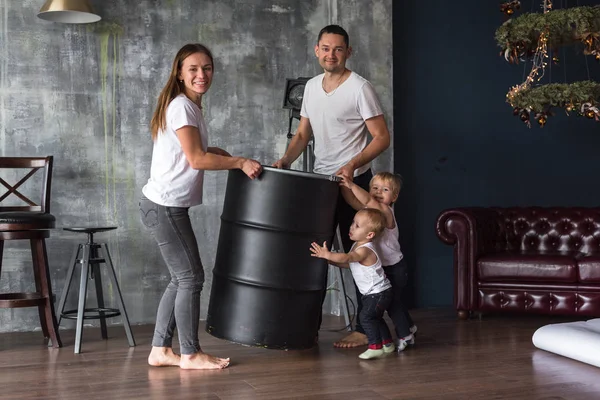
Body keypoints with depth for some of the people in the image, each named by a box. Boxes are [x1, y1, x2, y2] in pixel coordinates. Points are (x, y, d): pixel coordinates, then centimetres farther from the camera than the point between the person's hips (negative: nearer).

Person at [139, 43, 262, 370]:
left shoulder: (191, 106, 15)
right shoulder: (181, 106, -15)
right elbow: (197, 159, -19)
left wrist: (229, 158, 5)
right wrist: (241, 162, -13)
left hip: (166, 206, 10)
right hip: (165, 207, -10)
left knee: (182, 279, 14)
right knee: (191, 276, -2)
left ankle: (160, 350, 20)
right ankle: (190, 355, 9)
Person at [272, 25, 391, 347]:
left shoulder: (360, 88, -11)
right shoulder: (312, 86, 10)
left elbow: (382, 137, -13)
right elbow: (303, 133, 15)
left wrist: (353, 164, -26)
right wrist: (286, 159, -3)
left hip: (353, 183, -6)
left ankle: (365, 329, 10)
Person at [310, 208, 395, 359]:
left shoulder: (365, 250, -27)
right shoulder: (357, 246, 4)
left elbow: (347, 258, -43)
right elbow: (349, 264, 11)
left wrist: (327, 254, -50)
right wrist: (331, 260, -1)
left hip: (379, 292, -10)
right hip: (371, 293, 10)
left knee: (366, 316, -15)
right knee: (375, 318, 20)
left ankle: (375, 346, -9)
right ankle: (387, 344, 33)